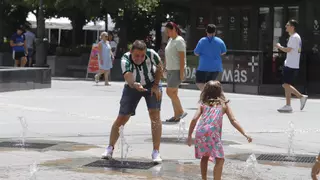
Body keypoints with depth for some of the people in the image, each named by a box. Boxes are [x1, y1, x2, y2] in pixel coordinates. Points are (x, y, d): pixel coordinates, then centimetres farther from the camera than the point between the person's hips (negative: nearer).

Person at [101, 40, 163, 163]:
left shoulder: (151, 54, -28)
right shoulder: (125, 60, -33)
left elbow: (159, 68, -7)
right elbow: (128, 78, -49)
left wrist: (156, 85, -14)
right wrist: (135, 85, -70)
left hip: (152, 84, 0)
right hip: (133, 87, 0)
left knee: (155, 115, -16)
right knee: (122, 118, 1)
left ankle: (156, 152, -12)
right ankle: (110, 148, 19)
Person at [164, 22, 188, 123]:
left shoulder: (179, 41, -13)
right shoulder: (170, 40, 14)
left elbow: (182, 58, -17)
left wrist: (181, 73, -20)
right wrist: (165, 68, 16)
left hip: (177, 70, -9)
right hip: (170, 70, 9)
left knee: (170, 92, -12)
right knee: (173, 93, 8)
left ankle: (181, 112, -1)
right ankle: (177, 116, 11)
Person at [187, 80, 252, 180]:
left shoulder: (203, 104, 17)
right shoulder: (224, 104, 14)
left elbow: (194, 119, 5)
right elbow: (233, 121, 8)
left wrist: (189, 135, 11)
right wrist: (245, 134, 9)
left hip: (200, 133, 4)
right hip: (213, 133, -4)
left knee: (204, 157, 25)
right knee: (220, 160, -3)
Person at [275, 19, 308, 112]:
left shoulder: (294, 37, -14)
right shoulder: (295, 37, 18)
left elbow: (288, 50, -22)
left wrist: (279, 46, -6)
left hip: (291, 66, -10)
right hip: (290, 65, 10)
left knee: (286, 84, -6)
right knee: (286, 85, 13)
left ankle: (288, 106, -3)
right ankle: (301, 97, 16)